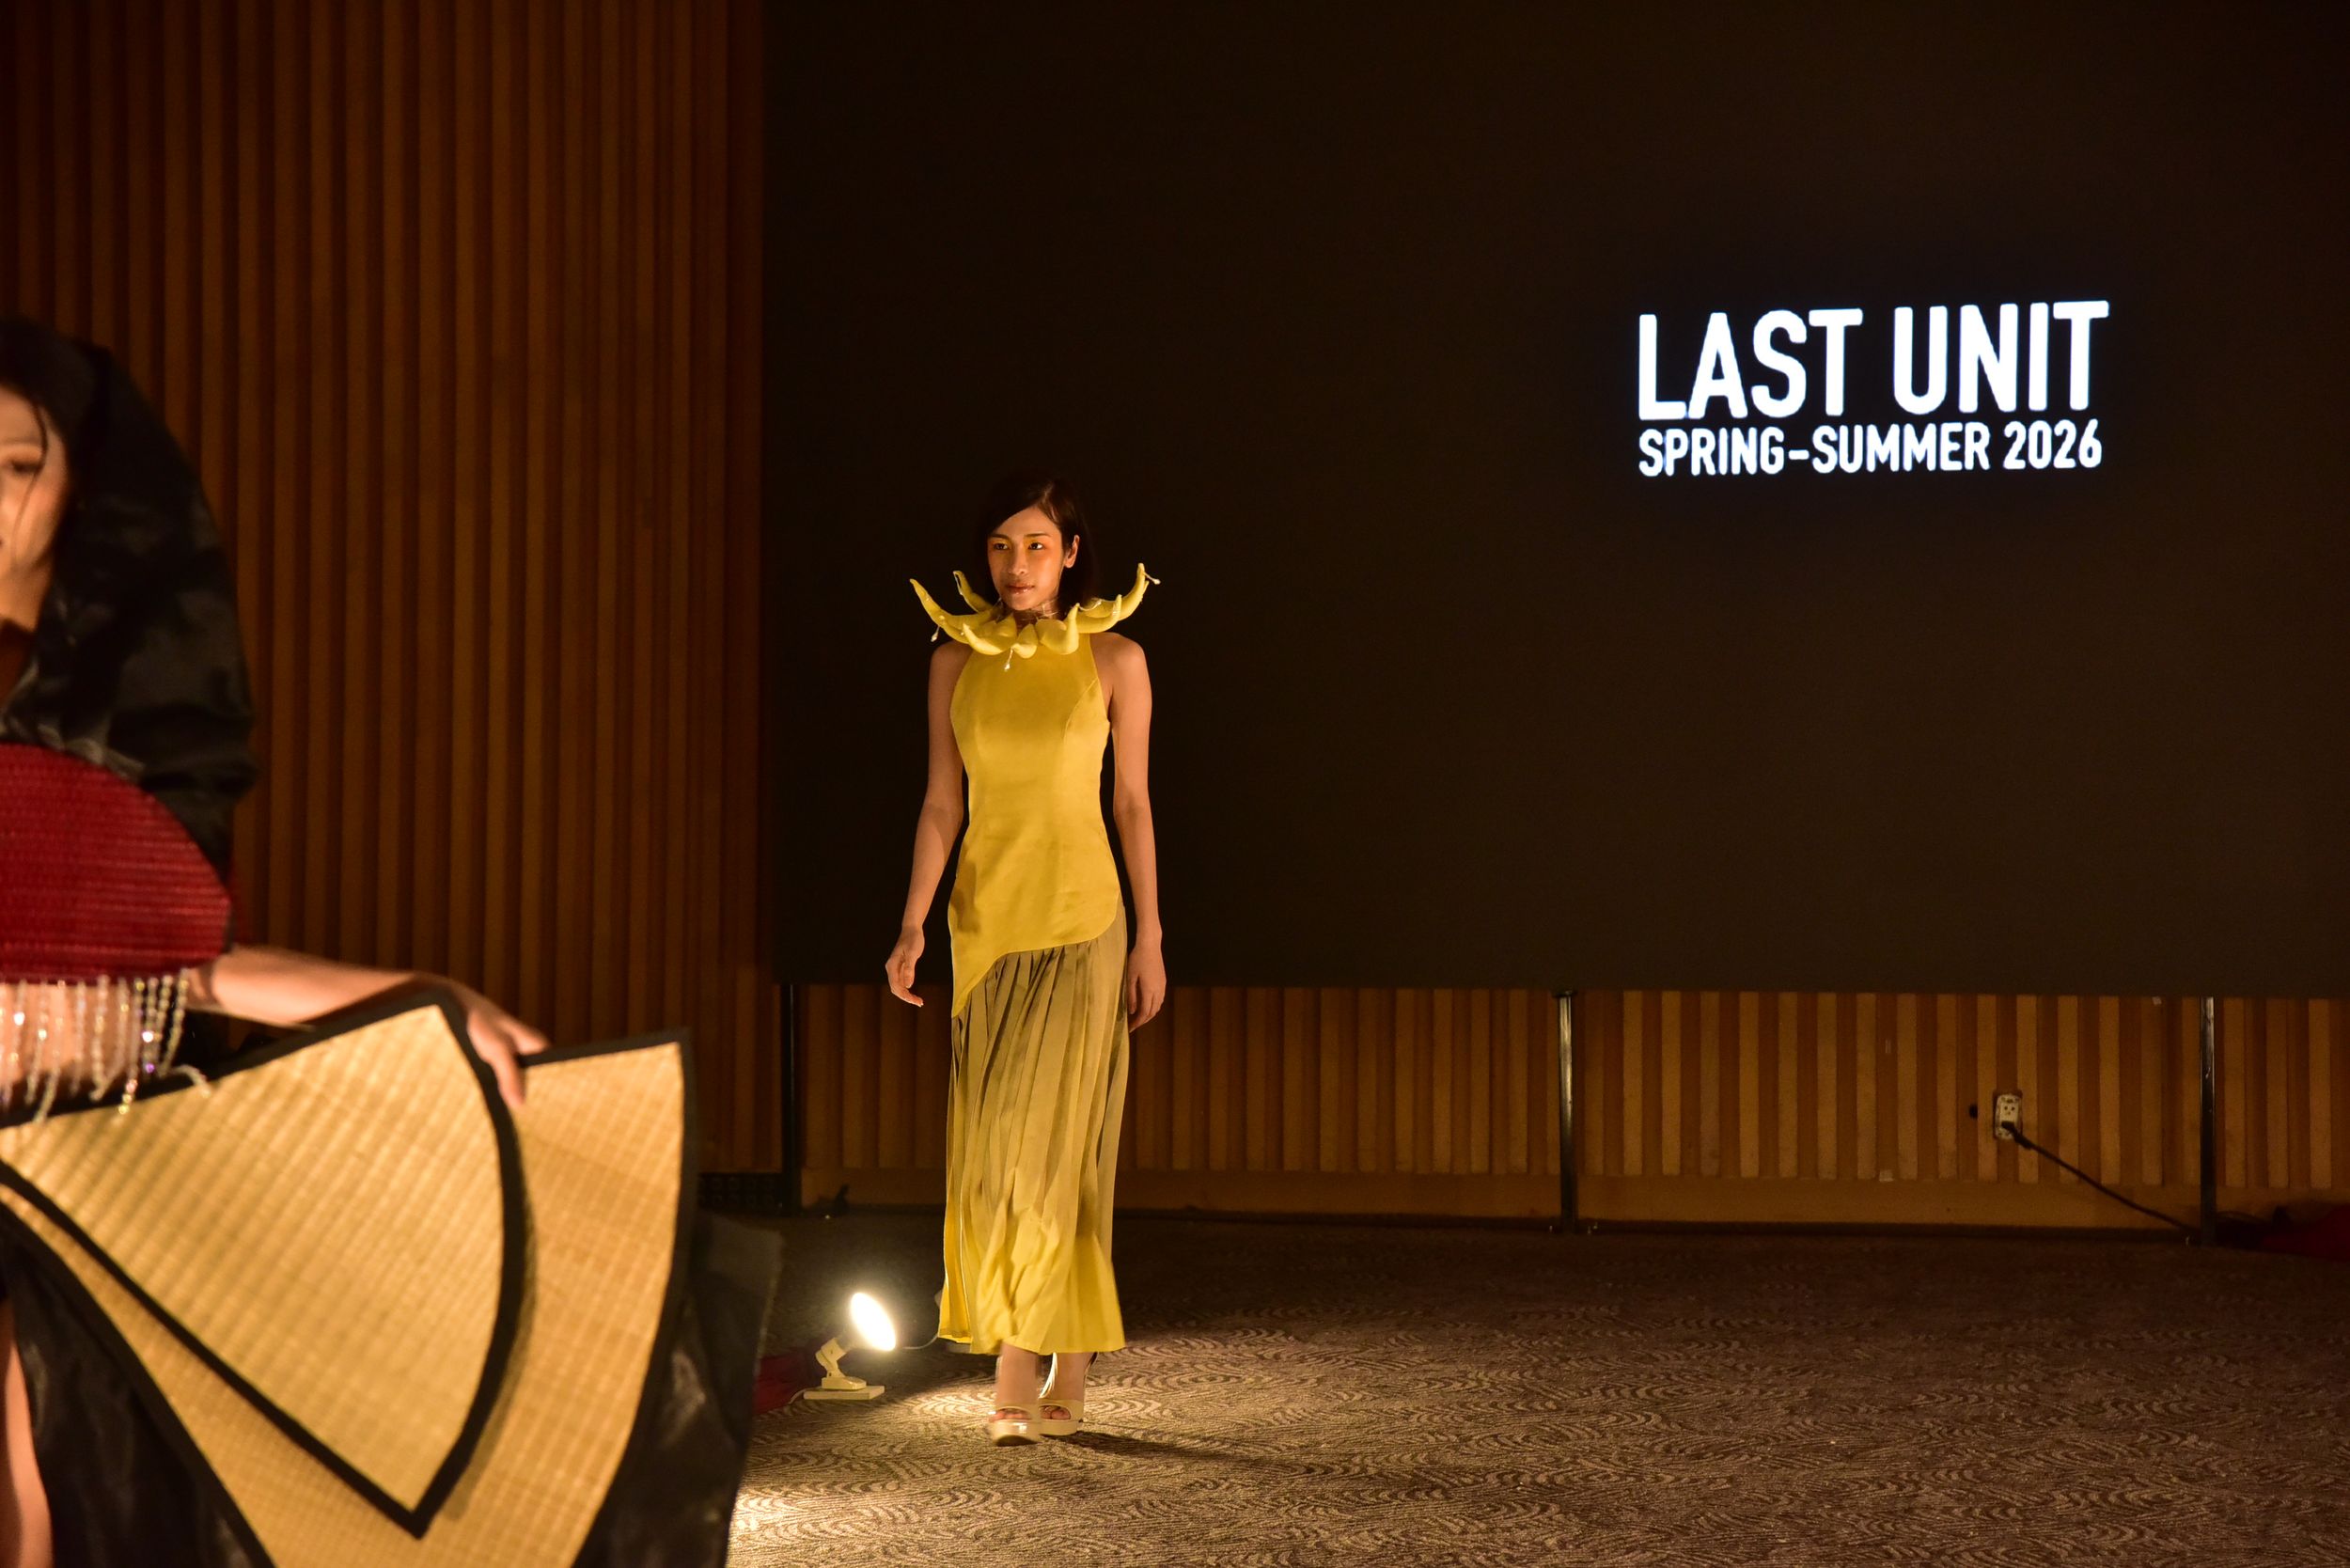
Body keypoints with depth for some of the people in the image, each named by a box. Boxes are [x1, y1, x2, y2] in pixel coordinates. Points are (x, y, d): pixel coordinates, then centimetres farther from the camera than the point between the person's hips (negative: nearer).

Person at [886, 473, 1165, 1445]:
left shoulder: (1113, 658, 0)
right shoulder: (957, 660, 6)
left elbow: (1133, 805, 2)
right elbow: (941, 803, 7)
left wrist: (1150, 939, 0)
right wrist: (913, 925, -2)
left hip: (1080, 921, -3)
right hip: (986, 917, 3)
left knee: (1053, 1138, -7)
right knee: (992, 1147, 1)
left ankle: (1023, 1373, -1)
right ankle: (1057, 1380, 8)